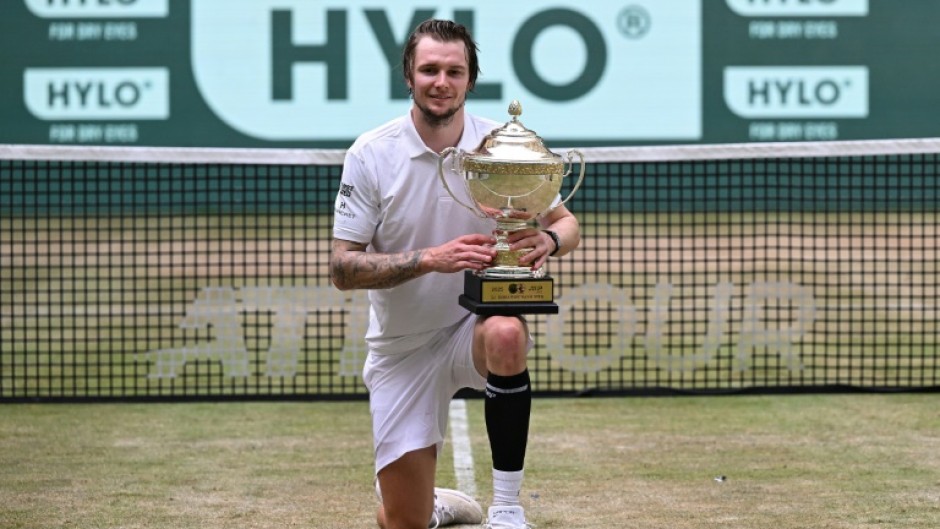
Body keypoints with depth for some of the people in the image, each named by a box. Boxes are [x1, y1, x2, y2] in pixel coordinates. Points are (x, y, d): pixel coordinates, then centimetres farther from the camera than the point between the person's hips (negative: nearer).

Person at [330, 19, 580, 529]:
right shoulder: (371, 155, -12)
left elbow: (567, 223, 0)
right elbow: (343, 268, -15)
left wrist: (548, 239, -25)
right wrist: (430, 259, -30)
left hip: (478, 320, 0)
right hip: (401, 348, 0)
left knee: (505, 335, -39)